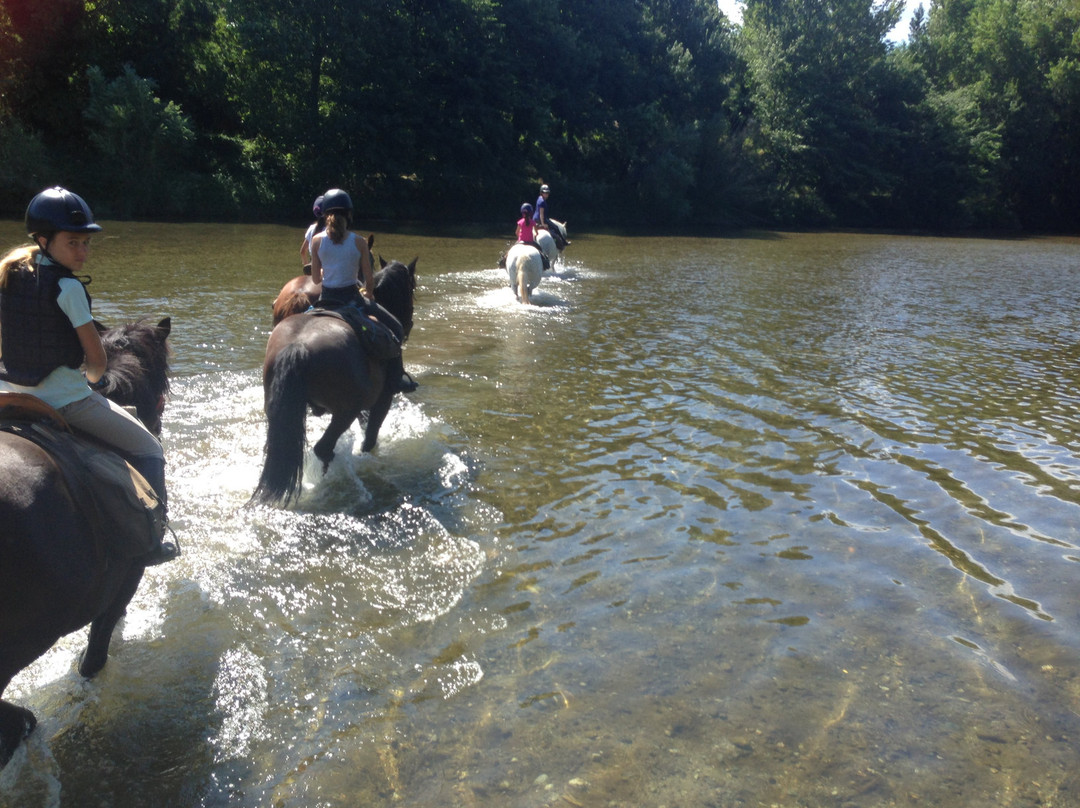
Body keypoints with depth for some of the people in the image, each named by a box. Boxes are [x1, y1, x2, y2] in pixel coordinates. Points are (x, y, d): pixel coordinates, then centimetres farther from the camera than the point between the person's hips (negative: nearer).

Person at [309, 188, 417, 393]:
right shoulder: (358, 242, -10)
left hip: (326, 299, 3)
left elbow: (315, 278, 3)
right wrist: (369, 295, 16)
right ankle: (395, 377, 6)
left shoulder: (317, 240, -4)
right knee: (395, 329, 12)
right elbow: (369, 279, -5)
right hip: (352, 297, -3)